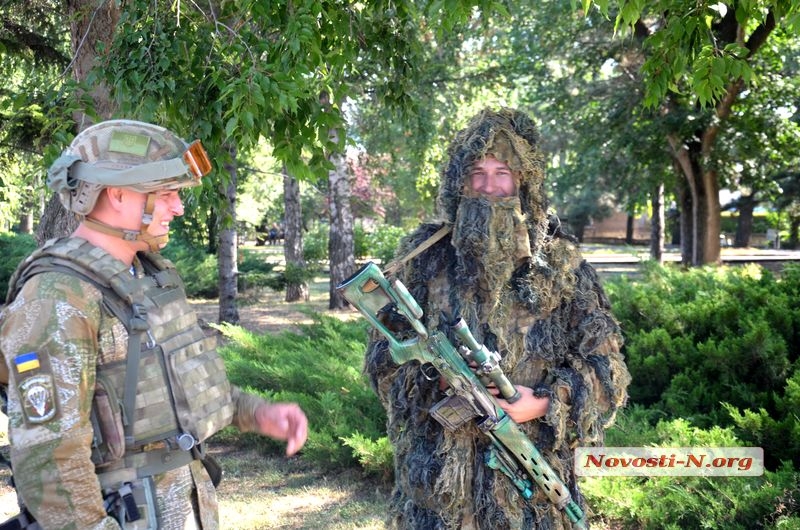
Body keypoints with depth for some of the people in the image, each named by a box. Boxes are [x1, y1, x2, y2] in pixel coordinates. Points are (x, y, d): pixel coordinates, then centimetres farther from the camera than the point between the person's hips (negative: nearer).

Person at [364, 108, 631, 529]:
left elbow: (603, 359, 3)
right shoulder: (424, 256, 2)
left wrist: (546, 404, -12)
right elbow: (385, 354, 3)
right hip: (439, 463, 0)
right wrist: (441, 384, -14)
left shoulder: (559, 260, 2)